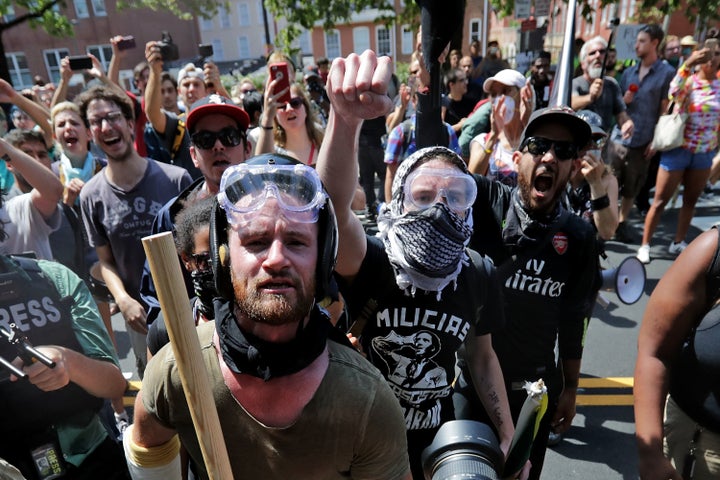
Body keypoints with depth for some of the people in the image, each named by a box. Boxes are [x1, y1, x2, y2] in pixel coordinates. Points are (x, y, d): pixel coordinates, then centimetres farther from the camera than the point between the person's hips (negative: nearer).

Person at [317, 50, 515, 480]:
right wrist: (346, 119, -61)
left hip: (438, 432, 3)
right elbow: (335, 204, -45)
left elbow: (483, 356, 2)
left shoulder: (479, 275, -11)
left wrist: (507, 436, 4)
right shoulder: (369, 262, -24)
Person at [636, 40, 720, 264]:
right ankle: (645, 245, 7)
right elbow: (673, 91, -32)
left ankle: (678, 243, 28)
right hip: (679, 149, -5)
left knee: (690, 200, 14)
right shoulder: (688, 82, -9)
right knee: (660, 201, -1)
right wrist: (688, 63, -40)